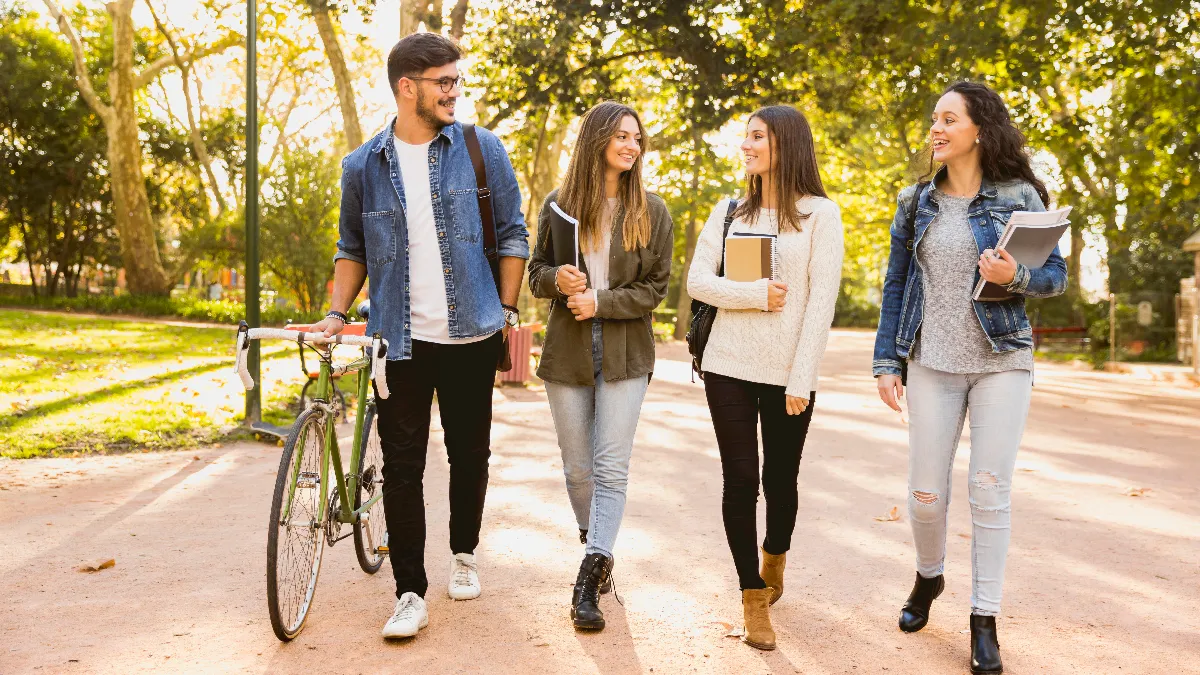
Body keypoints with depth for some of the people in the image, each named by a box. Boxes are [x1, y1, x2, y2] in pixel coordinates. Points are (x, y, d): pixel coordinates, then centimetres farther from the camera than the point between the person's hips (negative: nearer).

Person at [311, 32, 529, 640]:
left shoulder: (482, 149, 0)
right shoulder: (363, 167, 3)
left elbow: (512, 234, 5)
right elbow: (353, 247, 14)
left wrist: (508, 309, 1)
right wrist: (338, 312, 3)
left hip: (471, 334, 0)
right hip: (400, 339, 0)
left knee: (469, 453, 12)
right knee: (402, 467, 0)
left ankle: (464, 555, 35)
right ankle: (410, 594, 9)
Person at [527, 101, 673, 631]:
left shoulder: (650, 210, 1)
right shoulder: (559, 205, 4)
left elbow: (655, 287, -1)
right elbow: (536, 273, 9)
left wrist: (601, 301, -15)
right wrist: (557, 279, -14)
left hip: (624, 354, -1)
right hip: (567, 352, 2)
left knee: (611, 469, -7)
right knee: (577, 468, 10)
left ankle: (589, 582, -4)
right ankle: (597, 553, 32)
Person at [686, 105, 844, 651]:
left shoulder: (820, 214, -1)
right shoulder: (729, 212, 9)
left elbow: (821, 301, -7)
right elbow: (697, 282, 1)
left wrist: (801, 379, -12)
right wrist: (757, 295, -14)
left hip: (788, 374, -2)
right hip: (728, 366, 2)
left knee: (779, 479, 9)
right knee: (740, 481, 1)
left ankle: (774, 559, 39)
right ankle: (753, 598, 12)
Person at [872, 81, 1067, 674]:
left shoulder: (1018, 197, 0)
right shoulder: (917, 202, 7)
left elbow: (1055, 275, 1)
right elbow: (895, 286, 8)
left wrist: (1015, 277, -21)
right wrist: (886, 363, 2)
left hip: (1001, 361, -2)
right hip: (932, 363, 2)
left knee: (990, 490, -2)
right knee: (926, 492, 4)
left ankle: (984, 621, 11)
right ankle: (929, 577, 33)